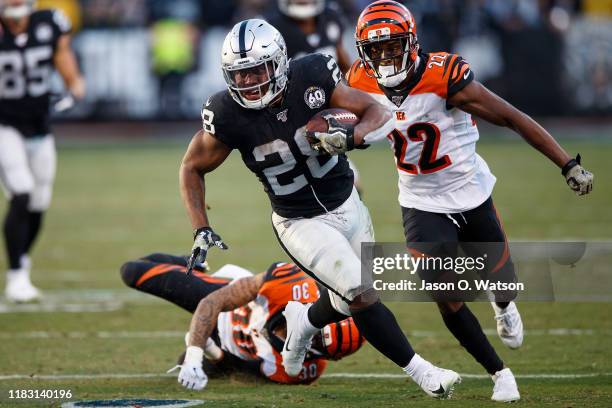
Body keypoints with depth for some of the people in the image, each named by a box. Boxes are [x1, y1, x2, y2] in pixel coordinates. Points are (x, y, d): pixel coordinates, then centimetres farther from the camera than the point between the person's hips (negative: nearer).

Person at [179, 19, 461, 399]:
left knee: (351, 302, 16)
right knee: (362, 295, -17)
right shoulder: (229, 115, -23)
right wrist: (201, 230, -15)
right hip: (301, 223, -3)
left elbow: (379, 115, -15)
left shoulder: (311, 78, -20)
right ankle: (420, 370, -1)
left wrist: (350, 136, -36)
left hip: (348, 205, 3)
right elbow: (192, 168, -7)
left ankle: (304, 320, 49)